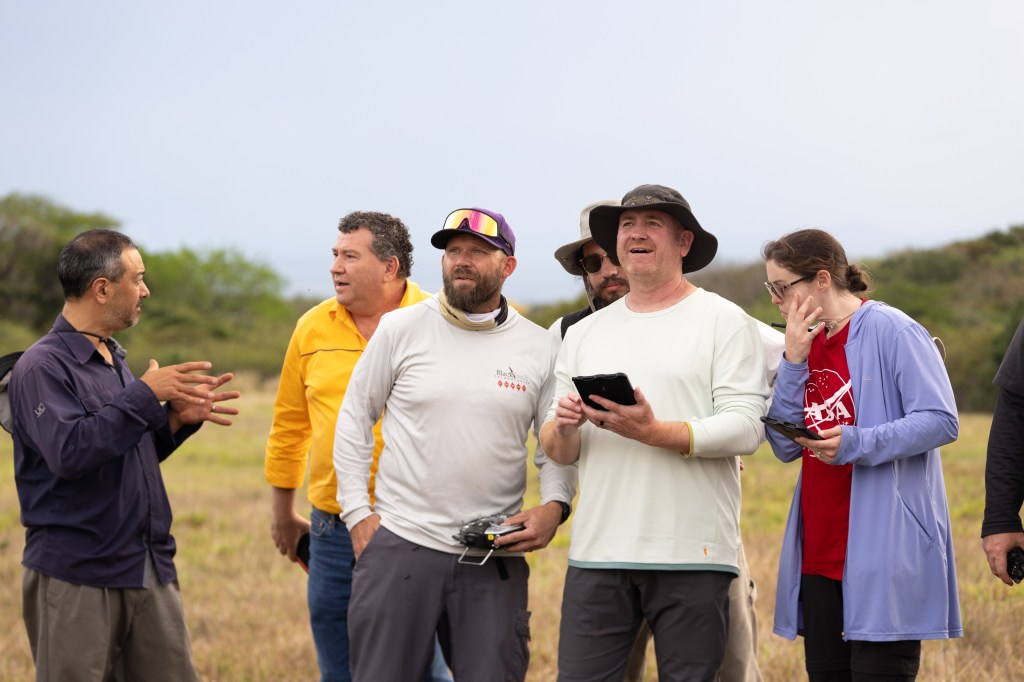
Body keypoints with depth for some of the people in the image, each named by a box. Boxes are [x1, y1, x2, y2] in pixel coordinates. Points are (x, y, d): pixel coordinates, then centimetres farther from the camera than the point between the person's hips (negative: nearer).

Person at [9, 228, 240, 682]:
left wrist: (178, 418, 4)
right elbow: (70, 452, -26)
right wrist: (146, 395, -22)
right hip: (76, 577, -8)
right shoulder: (43, 366, -11)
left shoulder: (114, 360, 17)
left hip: (149, 570, 8)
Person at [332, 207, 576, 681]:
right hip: (399, 544, -1)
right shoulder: (400, 329, 2)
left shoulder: (540, 348, 5)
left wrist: (553, 507, -9)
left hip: (495, 558, 1)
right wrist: (357, 512, 2)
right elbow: (354, 418, 8)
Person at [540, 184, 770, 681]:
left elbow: (745, 429, -8)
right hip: (597, 555, 4)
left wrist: (653, 432, -19)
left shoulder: (723, 321, 3)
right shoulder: (583, 334, 17)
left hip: (691, 555, -3)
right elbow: (558, 451, 15)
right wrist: (563, 426, -8)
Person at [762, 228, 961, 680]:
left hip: (883, 553, -8)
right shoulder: (809, 345, 15)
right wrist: (793, 363, -1)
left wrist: (858, 443, -25)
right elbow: (785, 446, 9)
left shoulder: (892, 331, -8)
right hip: (821, 554, 8)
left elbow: (942, 421, -14)